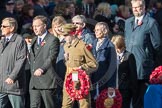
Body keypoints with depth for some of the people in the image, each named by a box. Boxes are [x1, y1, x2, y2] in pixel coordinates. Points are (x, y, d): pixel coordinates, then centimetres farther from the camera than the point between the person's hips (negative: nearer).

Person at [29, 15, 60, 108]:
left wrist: (42, 69, -20)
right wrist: (33, 70, 9)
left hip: (47, 80, -7)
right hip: (34, 81, 7)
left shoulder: (53, 40, -5)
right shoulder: (34, 40, 20)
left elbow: (52, 57, -13)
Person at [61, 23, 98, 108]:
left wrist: (81, 68, -18)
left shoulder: (82, 46, -12)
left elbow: (94, 64, -9)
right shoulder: (66, 46, 11)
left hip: (81, 81, -7)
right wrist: (65, 59, 3)